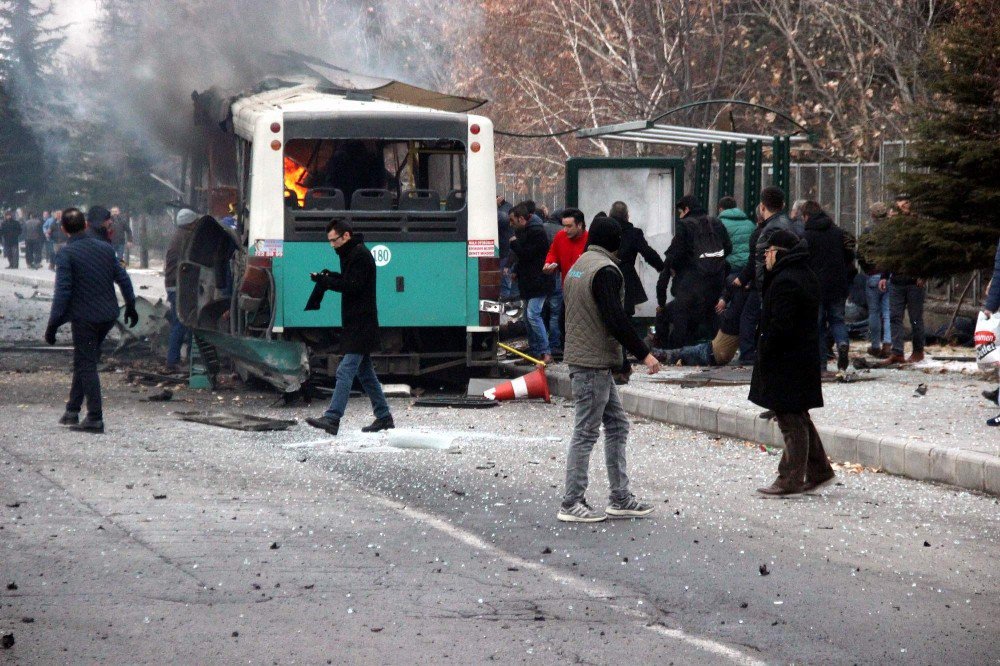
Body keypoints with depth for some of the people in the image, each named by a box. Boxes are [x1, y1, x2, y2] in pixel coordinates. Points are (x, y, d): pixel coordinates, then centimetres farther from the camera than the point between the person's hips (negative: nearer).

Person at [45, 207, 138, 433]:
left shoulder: (66, 254, -12)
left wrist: (53, 324, -14)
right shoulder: (105, 248, 5)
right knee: (85, 361, 18)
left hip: (84, 317, -6)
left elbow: (62, 291, -17)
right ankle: (73, 410, 21)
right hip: (108, 315, 6)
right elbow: (123, 278, 10)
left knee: (86, 365, 0)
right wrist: (130, 306, 23)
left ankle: (95, 418, -3)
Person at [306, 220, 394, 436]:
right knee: (365, 371, 14)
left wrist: (326, 281, -19)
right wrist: (330, 277, 2)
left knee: (346, 371, -14)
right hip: (357, 323, 10)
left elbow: (353, 286, -20)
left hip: (360, 324, -10)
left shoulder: (361, 255, -14)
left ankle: (332, 418, -20)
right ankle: (384, 417, 19)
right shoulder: (351, 254, 17)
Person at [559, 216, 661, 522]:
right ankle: (572, 504, -2)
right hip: (594, 363, -10)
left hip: (580, 358, 10)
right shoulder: (606, 270, -15)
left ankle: (620, 498, 15)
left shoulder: (577, 267, 15)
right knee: (586, 433, -5)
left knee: (617, 424, 14)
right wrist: (643, 354, -16)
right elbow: (615, 318, -22)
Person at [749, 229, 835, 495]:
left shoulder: (784, 282, -20)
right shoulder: (807, 277, 13)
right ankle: (819, 471, 23)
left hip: (786, 363, -10)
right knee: (798, 418, 18)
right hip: (805, 359, 10)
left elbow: (780, 326, -24)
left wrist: (764, 352, -14)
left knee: (791, 421, -5)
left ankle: (791, 480, -1)